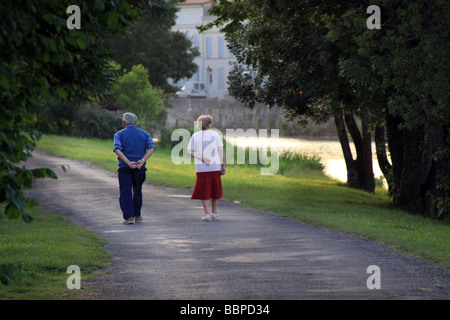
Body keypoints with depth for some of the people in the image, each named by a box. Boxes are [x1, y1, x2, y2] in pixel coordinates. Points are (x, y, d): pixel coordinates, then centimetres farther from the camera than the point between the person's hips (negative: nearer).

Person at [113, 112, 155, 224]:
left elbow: (117, 149, -14)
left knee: (125, 192, -1)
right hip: (140, 168, 3)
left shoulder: (119, 134, 2)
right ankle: (137, 215, 24)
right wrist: (142, 160, -14)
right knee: (137, 191, 17)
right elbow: (151, 147, -5)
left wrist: (128, 163, -19)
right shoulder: (144, 134, 10)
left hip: (124, 167, -3)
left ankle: (129, 216, -12)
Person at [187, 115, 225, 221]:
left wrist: (202, 158, -9)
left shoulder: (195, 136, 3)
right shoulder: (215, 134, 2)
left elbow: (190, 151, -6)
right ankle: (214, 213, 20)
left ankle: (207, 213, 0)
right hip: (215, 167, 1)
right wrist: (223, 165, 3)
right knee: (215, 189, 14)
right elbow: (221, 150, 0)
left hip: (201, 168, 0)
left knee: (204, 191, 5)